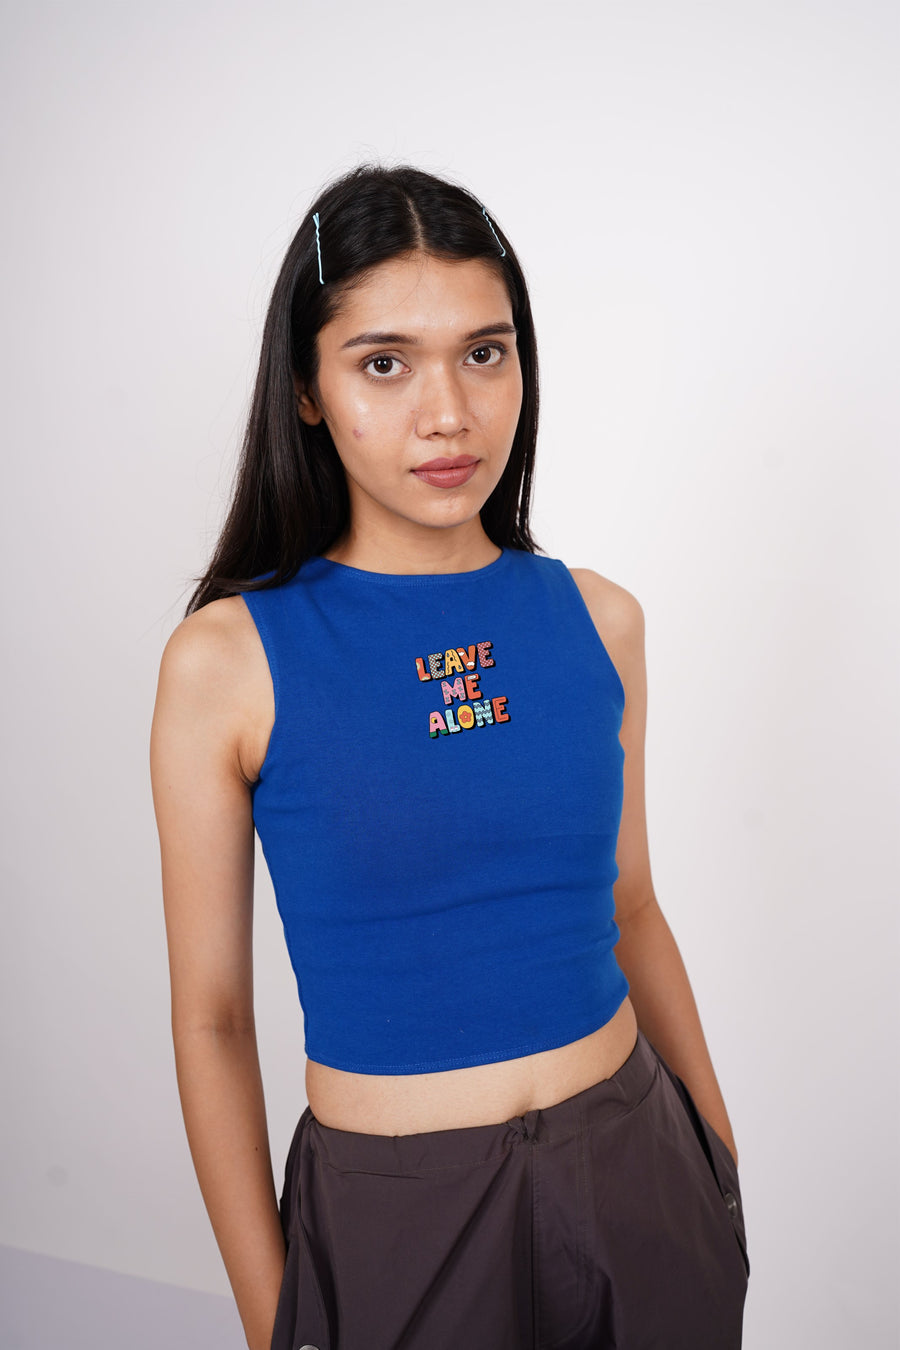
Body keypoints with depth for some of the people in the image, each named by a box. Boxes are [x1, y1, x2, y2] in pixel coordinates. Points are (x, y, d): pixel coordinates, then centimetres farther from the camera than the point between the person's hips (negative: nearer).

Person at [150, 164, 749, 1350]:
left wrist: (720, 1150, 14)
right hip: (394, 1218, -3)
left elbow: (628, 907, 8)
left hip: (635, 1178, 4)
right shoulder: (226, 661, -14)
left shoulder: (598, 618, -3)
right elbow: (211, 1016, -7)